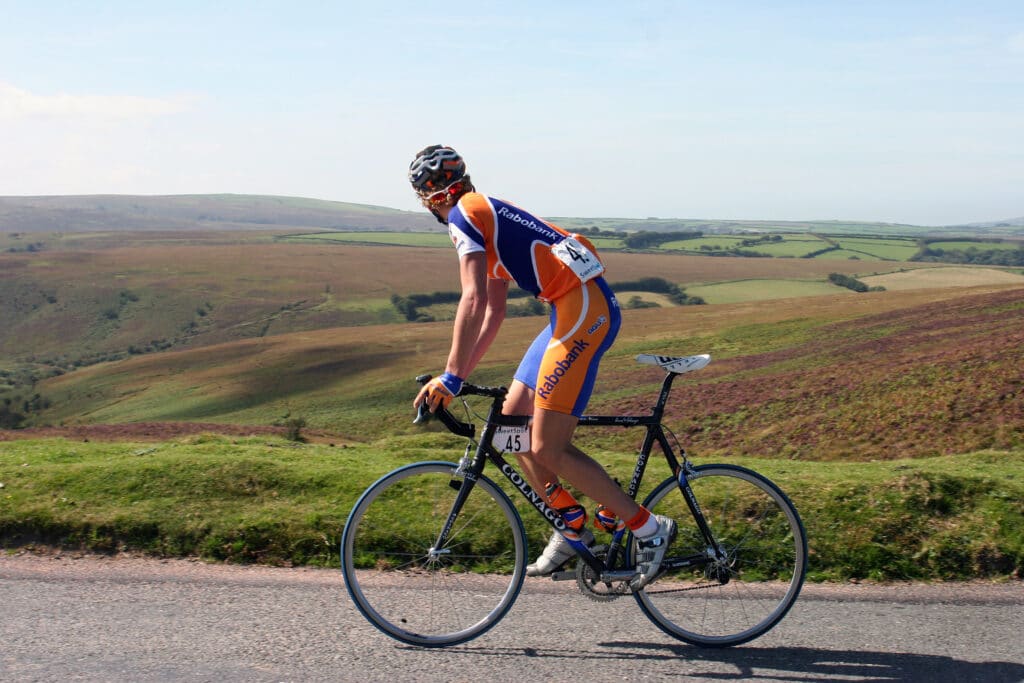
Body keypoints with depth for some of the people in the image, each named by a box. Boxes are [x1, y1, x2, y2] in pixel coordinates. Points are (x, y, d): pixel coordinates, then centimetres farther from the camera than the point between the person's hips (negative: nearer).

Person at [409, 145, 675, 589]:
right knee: (511, 424, 13)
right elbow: (494, 311, 27)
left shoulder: (465, 215, -6)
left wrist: (450, 378, -14)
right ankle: (574, 528, 20)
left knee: (547, 450, -9)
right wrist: (458, 375, 25)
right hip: (576, 309, 10)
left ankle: (648, 528, 0)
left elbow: (473, 302, -17)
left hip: (584, 309, -10)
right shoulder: (488, 217, 25)